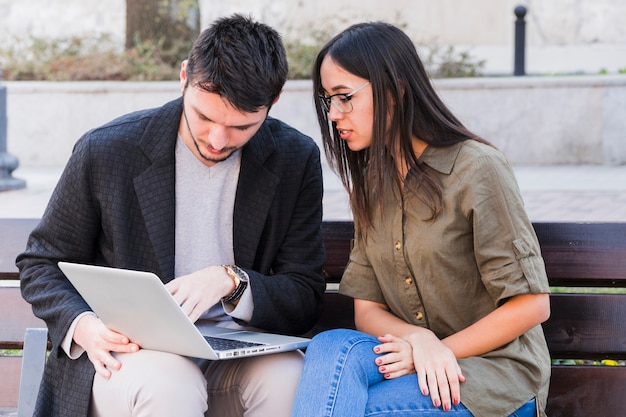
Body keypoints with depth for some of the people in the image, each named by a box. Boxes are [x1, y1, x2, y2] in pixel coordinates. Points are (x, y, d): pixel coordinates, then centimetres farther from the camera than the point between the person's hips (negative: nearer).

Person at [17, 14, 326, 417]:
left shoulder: (297, 160, -1)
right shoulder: (105, 151, -7)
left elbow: (306, 299, 1)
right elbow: (41, 264, 5)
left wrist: (231, 281, -21)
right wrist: (82, 326, -17)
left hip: (238, 352, 2)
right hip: (126, 351, -2)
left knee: (292, 378, -32)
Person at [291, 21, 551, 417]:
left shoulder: (477, 169, -10)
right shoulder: (370, 185, 11)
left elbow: (532, 304, -10)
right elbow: (367, 309, 6)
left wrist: (441, 349, -14)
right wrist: (419, 339, -16)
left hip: (493, 369, -5)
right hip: (416, 360, 6)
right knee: (332, 346, -29)